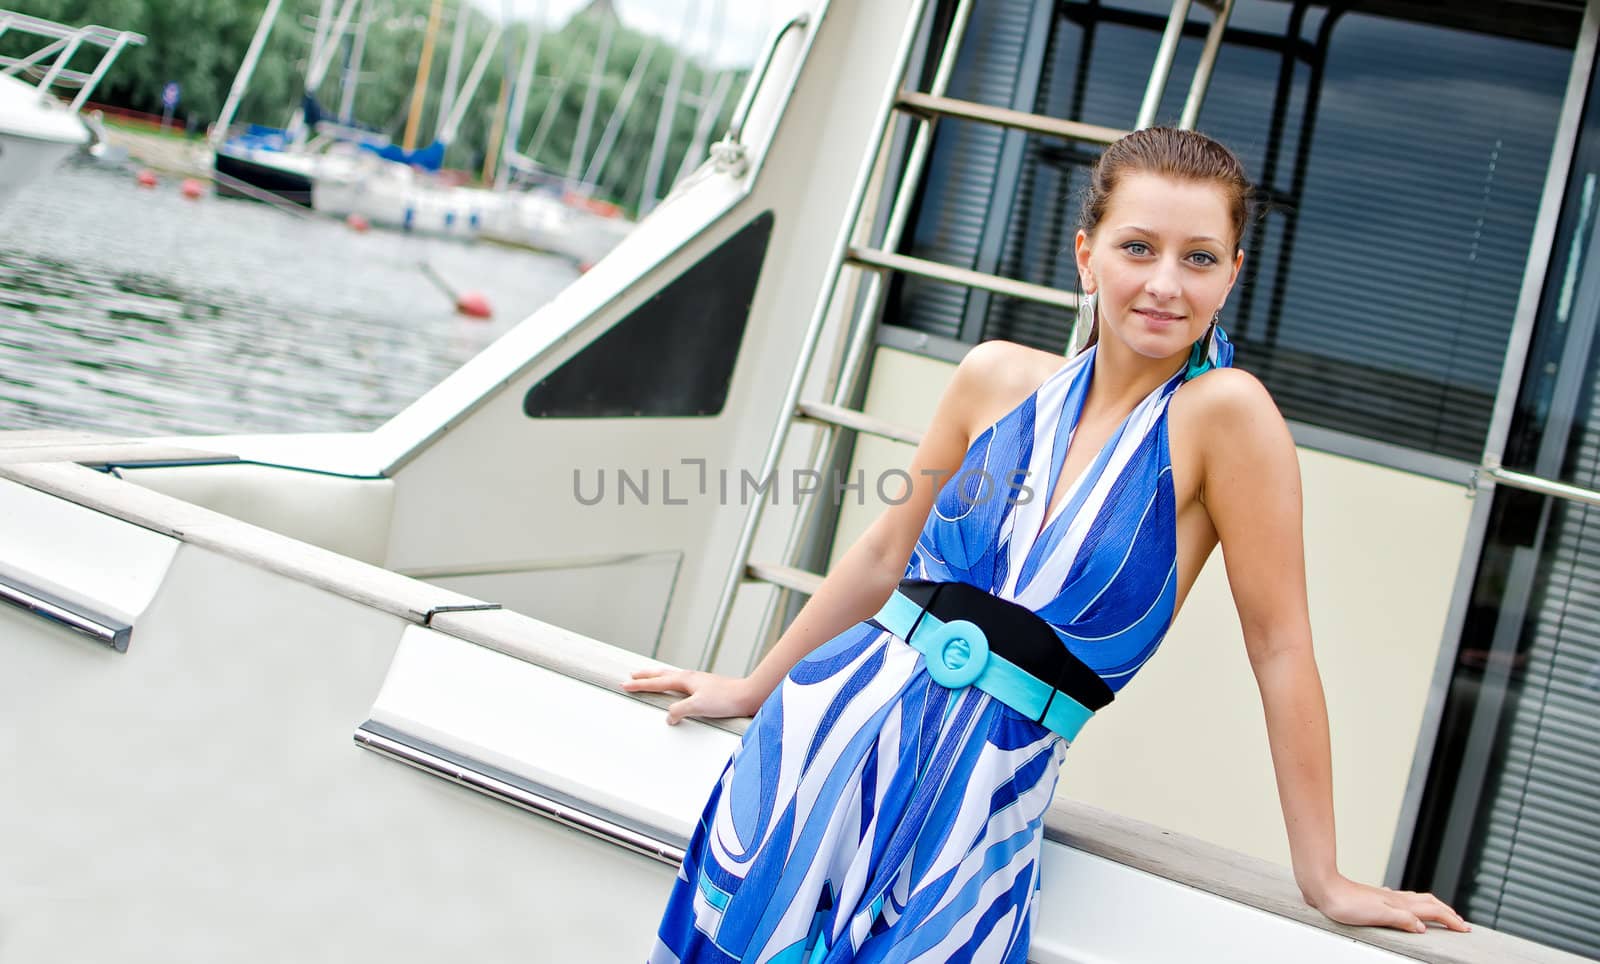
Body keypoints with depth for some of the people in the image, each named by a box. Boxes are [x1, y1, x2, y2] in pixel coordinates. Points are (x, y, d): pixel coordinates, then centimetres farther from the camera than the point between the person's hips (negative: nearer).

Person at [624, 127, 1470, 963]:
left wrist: (1322, 879, -3)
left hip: (989, 786, -3)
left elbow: (1278, 647, -8)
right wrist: (755, 688, 20)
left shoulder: (1223, 411, -11)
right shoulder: (997, 377, 1)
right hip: (841, 719, 3)